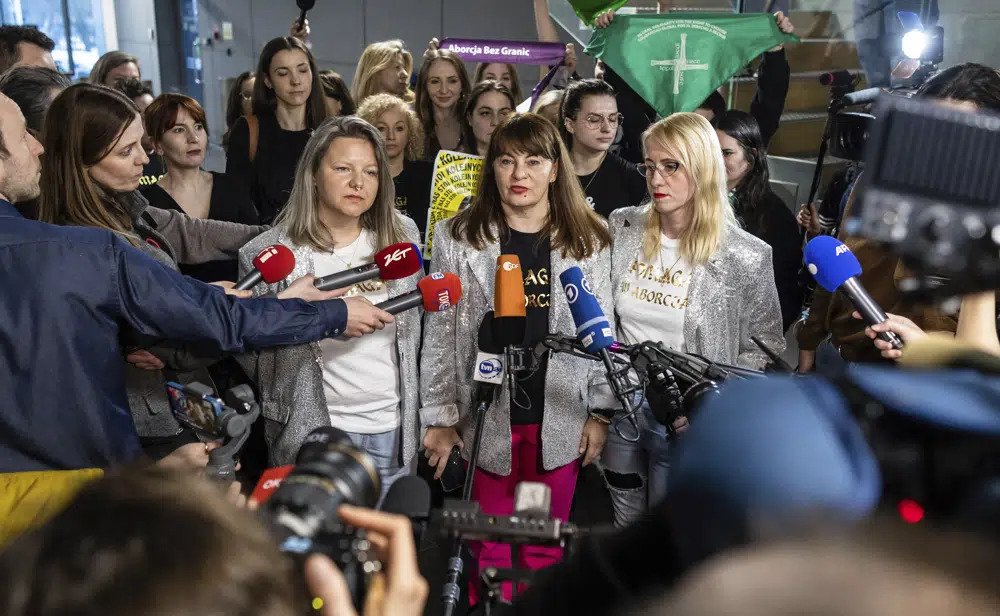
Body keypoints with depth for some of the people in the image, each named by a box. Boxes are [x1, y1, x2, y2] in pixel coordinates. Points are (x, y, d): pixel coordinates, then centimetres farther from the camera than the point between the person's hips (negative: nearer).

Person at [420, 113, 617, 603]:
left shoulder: (589, 241, 2)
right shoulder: (458, 238, -1)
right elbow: (439, 334, -1)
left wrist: (601, 412, 1)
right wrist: (439, 417, -3)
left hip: (560, 417, 1)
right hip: (486, 415, -1)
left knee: (547, 546, 12)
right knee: (492, 546, 10)